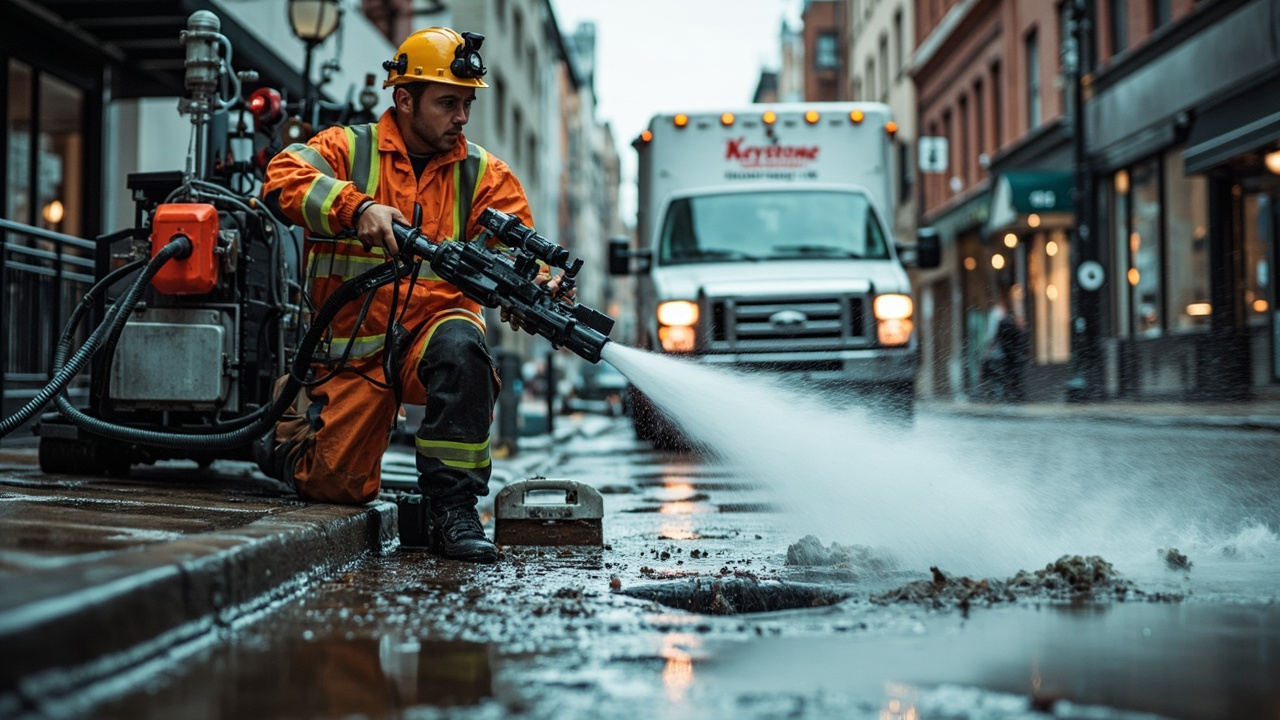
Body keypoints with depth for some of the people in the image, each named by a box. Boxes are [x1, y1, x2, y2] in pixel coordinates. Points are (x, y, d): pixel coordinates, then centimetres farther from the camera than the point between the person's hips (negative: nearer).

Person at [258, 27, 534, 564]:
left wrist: (529, 285, -26)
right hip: (354, 344, -1)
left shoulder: (483, 174, 9)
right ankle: (292, 434, 33)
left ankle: (450, 507, -24)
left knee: (460, 345, -36)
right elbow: (284, 178, -16)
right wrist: (358, 206, -33)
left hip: (435, 322, 1)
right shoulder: (348, 149, 2)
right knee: (337, 485, -5)